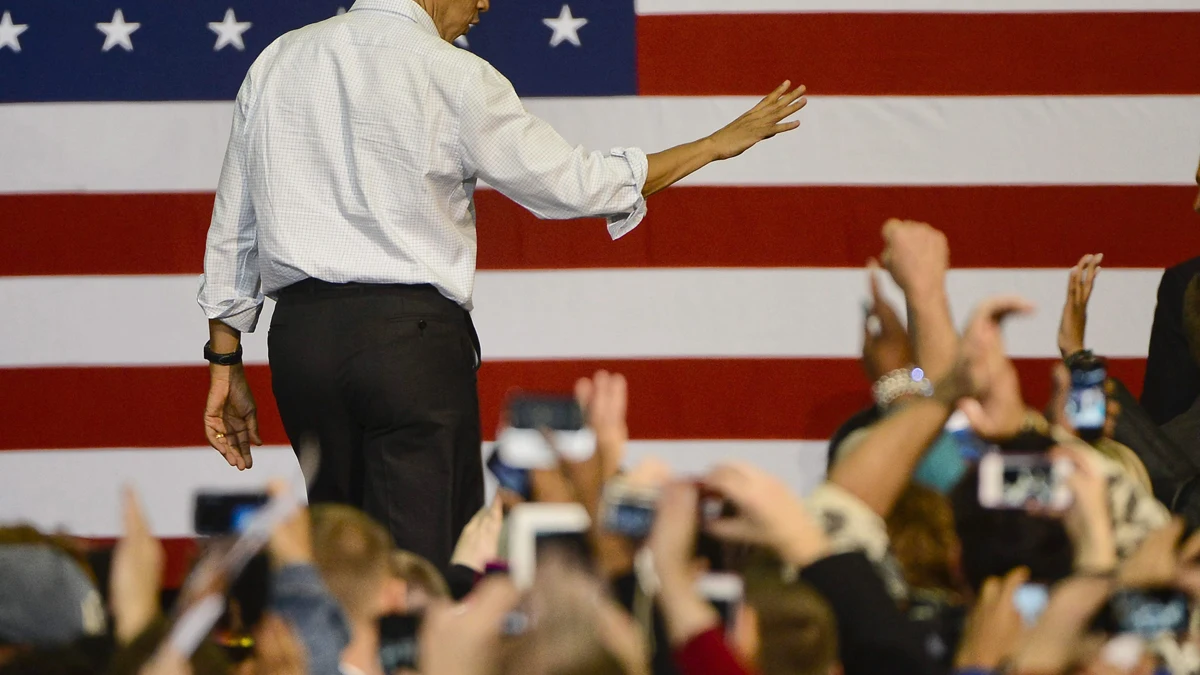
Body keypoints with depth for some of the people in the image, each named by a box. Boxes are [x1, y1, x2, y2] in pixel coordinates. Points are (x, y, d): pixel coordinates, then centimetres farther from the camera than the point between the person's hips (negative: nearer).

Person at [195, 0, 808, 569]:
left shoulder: (275, 64, 10)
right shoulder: (452, 76, -5)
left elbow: (232, 228, 12)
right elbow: (574, 184, 0)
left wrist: (225, 363, 18)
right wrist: (720, 144, 12)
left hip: (298, 333, 5)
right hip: (412, 334, -5)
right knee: (425, 564, -4)